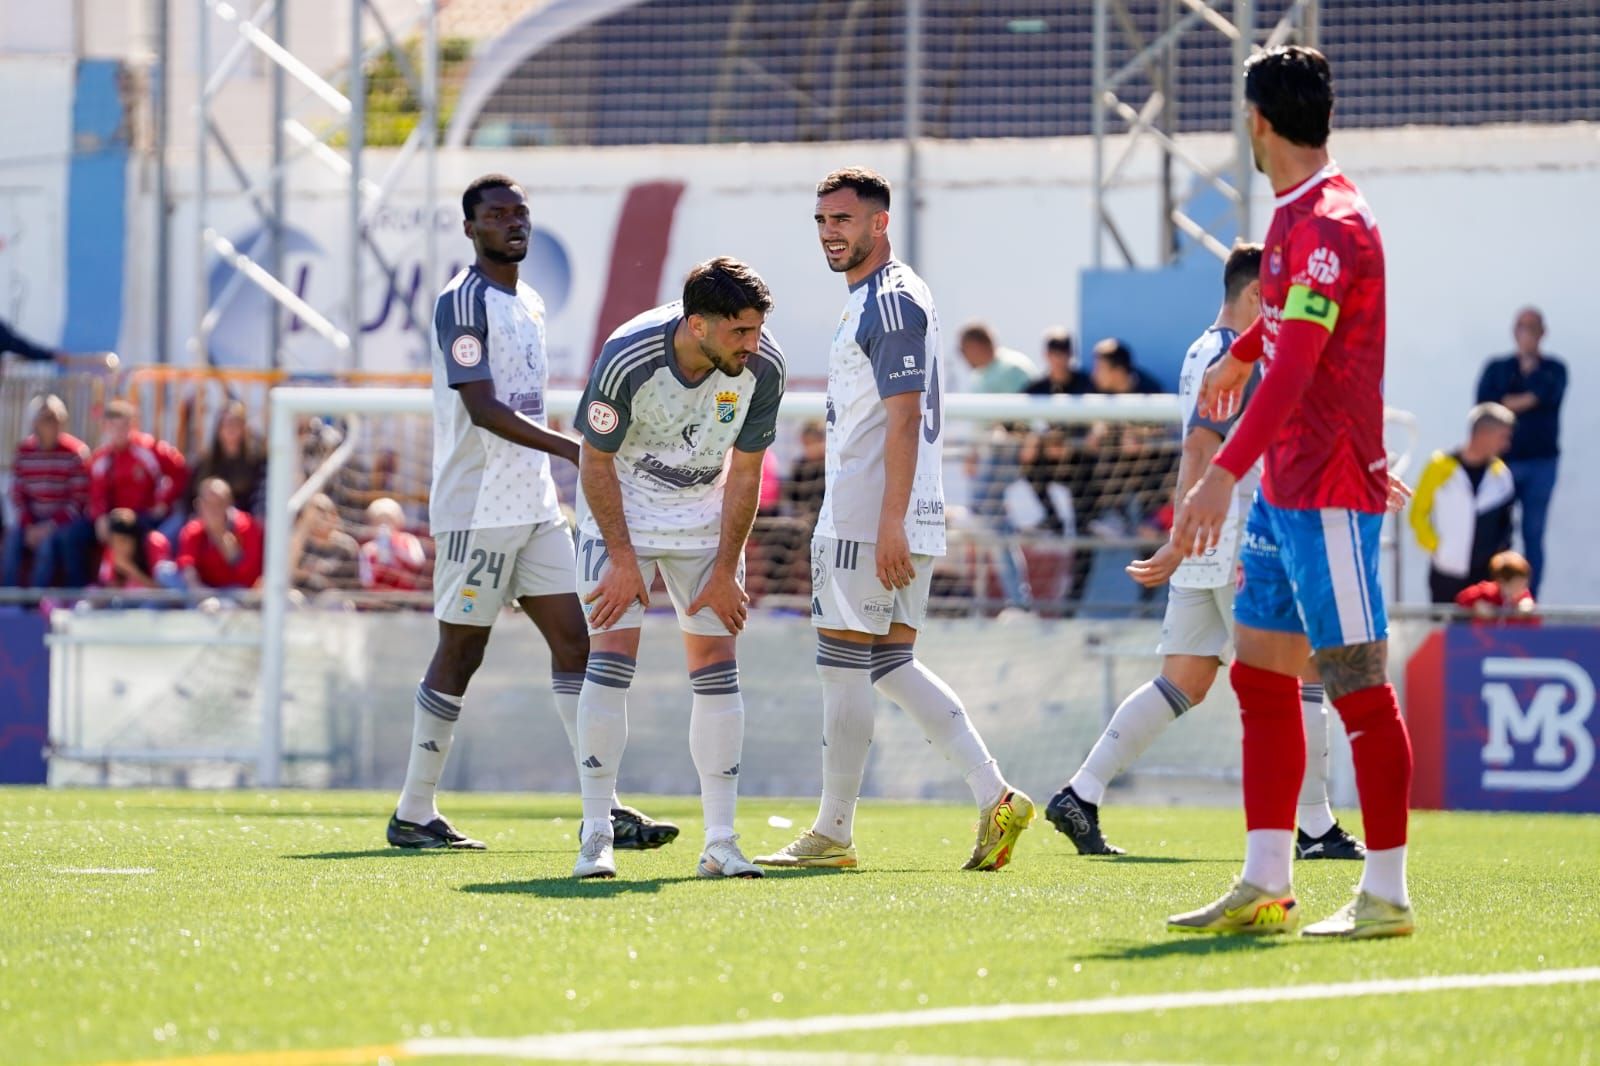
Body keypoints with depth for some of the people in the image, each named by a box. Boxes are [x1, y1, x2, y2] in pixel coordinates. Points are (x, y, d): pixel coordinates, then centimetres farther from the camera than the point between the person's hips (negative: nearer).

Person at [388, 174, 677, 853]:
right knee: (459, 655, -3)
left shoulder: (530, 304, 17)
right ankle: (413, 816, 6)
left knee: (573, 638, 1)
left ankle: (604, 809, 0)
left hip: (534, 508, 8)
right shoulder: (461, 302, -12)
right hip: (477, 510, -8)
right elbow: (482, 409, -21)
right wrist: (574, 448, -25)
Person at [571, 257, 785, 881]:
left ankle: (720, 841, 2)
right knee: (611, 656, -12)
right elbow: (596, 461, -15)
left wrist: (725, 570, -7)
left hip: (707, 518, 3)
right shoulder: (627, 359, -29)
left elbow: (745, 470, -8)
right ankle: (596, 836, -7)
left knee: (716, 664, -3)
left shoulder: (762, 366, -20)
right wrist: (623, 559, -15)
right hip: (623, 509, -3)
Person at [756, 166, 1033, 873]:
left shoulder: (890, 301, -13)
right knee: (890, 665, 11)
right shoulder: (873, 298, 19)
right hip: (874, 520, 11)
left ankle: (832, 836, 2)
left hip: (869, 522, -11)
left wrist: (890, 525, -24)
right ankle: (995, 799, 5)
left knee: (845, 668, -4)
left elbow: (904, 418, -20)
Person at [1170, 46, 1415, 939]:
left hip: (1332, 494, -10)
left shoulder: (1331, 225, -18)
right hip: (1283, 491, 10)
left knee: (1359, 687, -5)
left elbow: (1296, 369, -28)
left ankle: (1387, 896, -1)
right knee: (1260, 672, 9)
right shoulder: (1296, 217, 12)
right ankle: (1266, 887, 12)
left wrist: (1227, 472, -35)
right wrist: (1241, 353, 53)